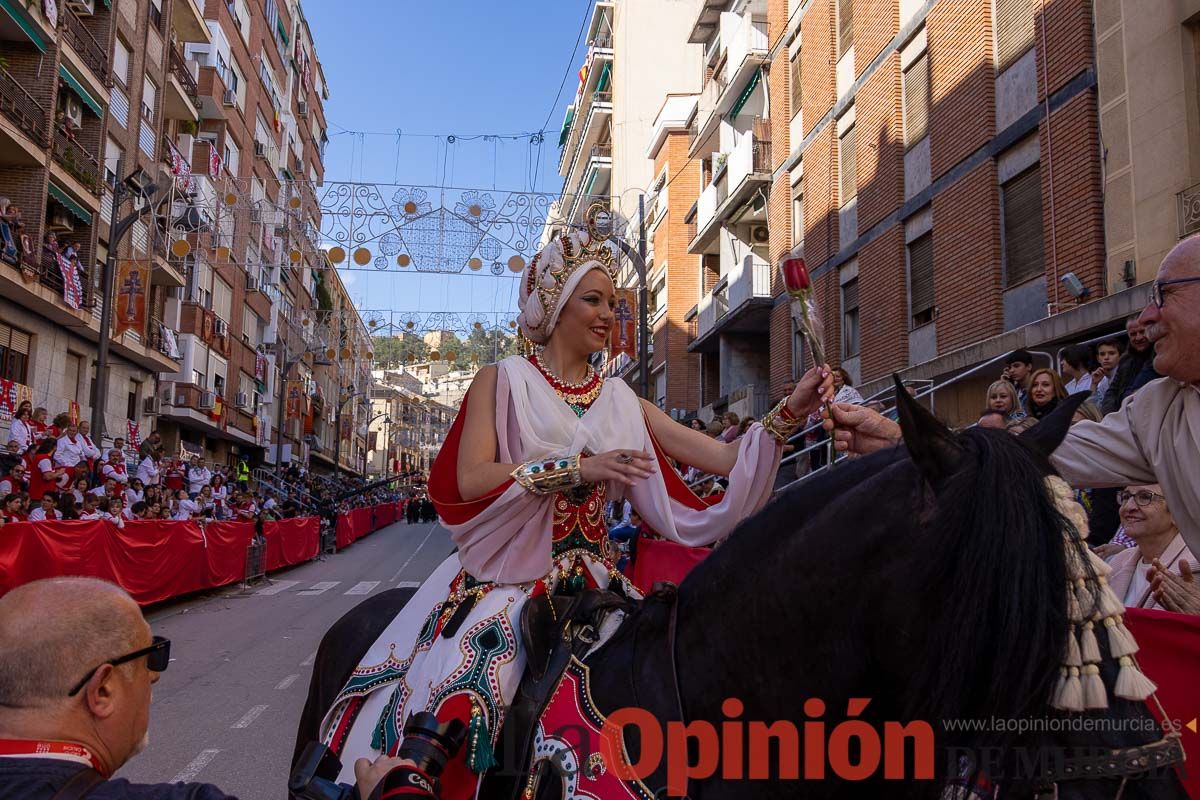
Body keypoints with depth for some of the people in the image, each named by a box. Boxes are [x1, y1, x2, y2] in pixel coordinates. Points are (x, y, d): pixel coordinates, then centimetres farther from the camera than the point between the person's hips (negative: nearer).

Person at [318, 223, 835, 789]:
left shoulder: (621, 402, 14)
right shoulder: (501, 382, 5)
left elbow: (719, 458, 6)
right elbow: (470, 479, -10)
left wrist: (789, 414, -8)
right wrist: (577, 469, -17)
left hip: (595, 579, 4)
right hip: (508, 574, -4)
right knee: (459, 699, -26)